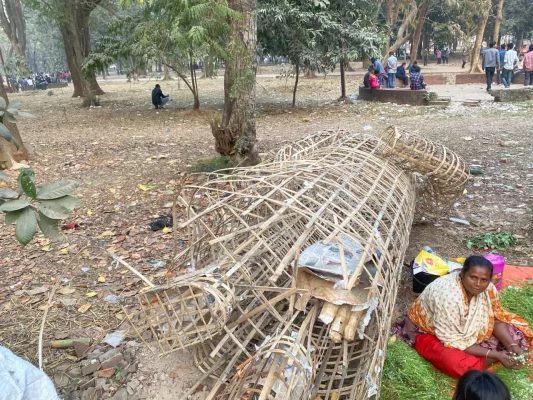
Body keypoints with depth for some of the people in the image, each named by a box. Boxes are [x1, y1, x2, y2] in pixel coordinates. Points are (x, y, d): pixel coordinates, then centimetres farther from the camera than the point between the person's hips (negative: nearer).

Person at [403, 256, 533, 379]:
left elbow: (496, 318, -1)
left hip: (466, 328, 7)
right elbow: (453, 341, -30)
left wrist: (513, 346, -18)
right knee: (463, 366, -32)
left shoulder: (488, 288, -17)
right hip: (429, 331, -7)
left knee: (516, 333, -4)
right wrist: (496, 355, -29)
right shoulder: (448, 295, -37)